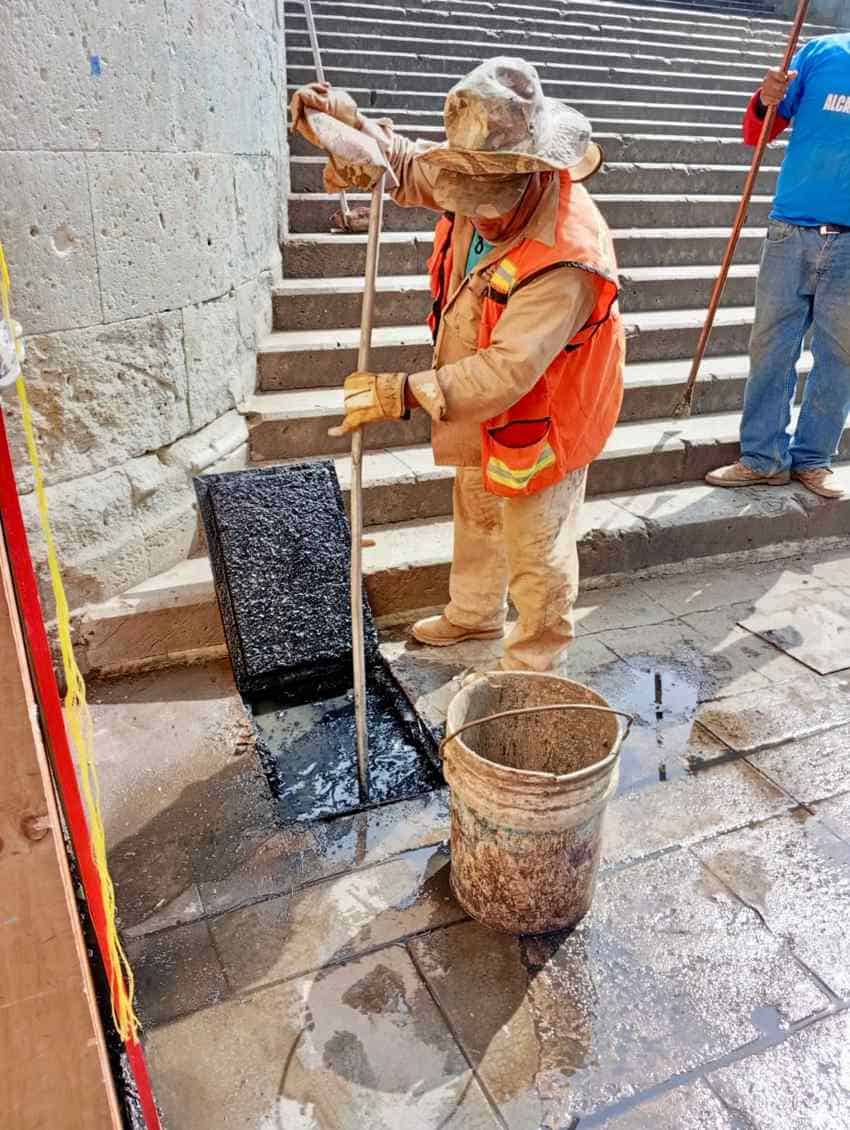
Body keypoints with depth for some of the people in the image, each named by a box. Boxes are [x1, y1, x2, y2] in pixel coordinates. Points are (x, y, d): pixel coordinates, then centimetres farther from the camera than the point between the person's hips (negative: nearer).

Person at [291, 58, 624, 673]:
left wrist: (406, 393, -43)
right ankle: (474, 614, 52)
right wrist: (351, 124, -12)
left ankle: (535, 657, 35)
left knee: (535, 547, 10)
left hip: (538, 421, -8)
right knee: (476, 518, 26)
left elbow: (507, 372, -40)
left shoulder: (566, 259, -37)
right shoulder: (484, 185, -13)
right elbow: (409, 165, 6)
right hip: (481, 412, 9)